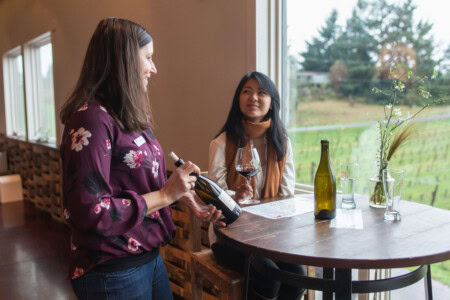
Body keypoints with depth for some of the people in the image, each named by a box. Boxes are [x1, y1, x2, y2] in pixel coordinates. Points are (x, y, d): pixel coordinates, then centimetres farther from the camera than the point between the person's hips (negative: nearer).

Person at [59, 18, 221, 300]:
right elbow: (90, 213, -25)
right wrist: (166, 194, -20)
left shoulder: (131, 117, 7)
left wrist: (183, 194, 0)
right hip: (112, 272, -8)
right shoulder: (92, 119, -22)